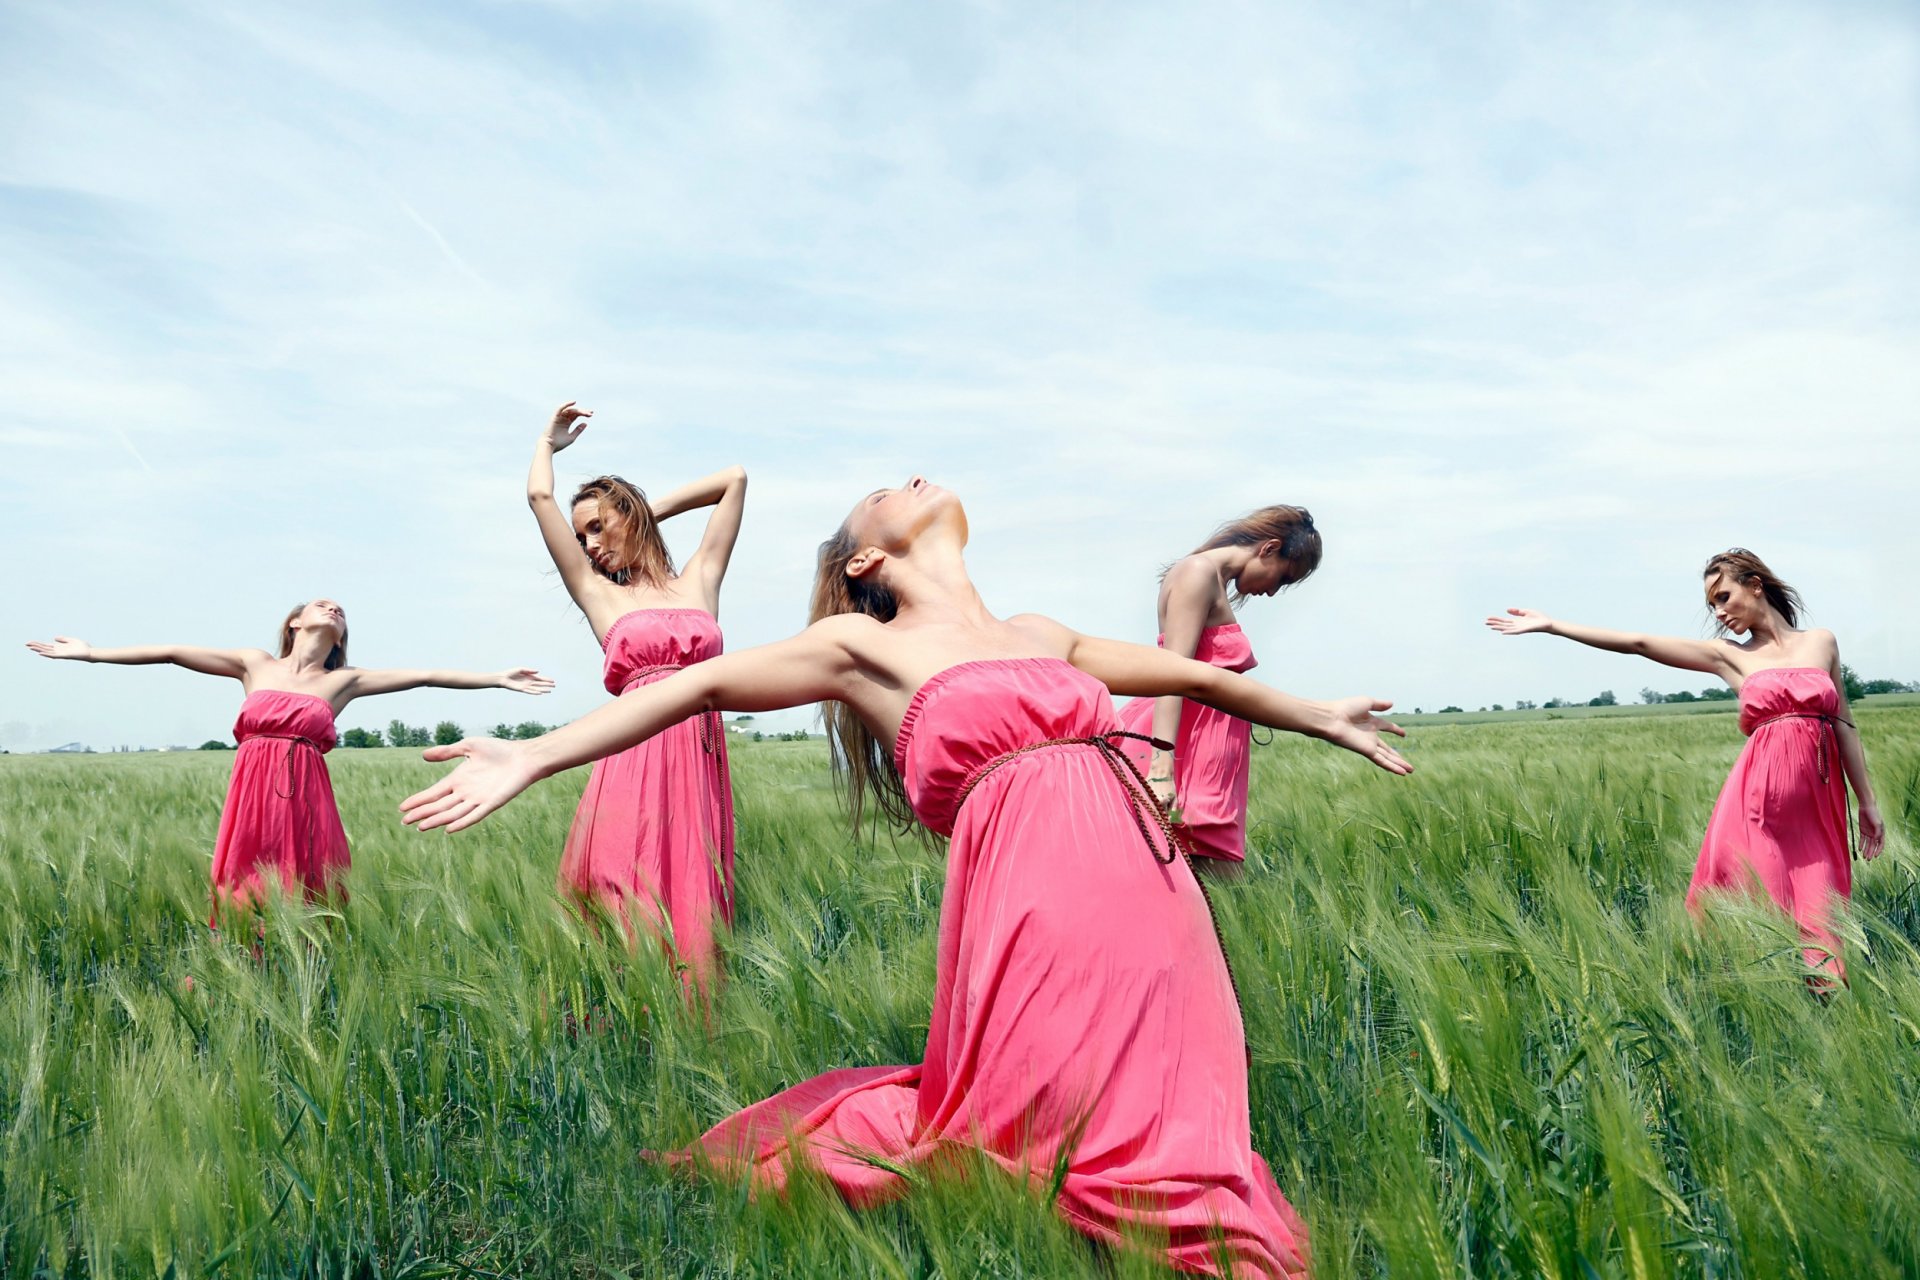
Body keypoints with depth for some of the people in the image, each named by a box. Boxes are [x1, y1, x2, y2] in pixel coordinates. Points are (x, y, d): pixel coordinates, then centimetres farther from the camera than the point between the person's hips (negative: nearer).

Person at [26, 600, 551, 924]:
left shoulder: (343, 681, 12)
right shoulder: (255, 665, 13)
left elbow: (423, 676, 8)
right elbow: (173, 653, 12)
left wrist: (499, 679, 7)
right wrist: (92, 653, 11)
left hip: (306, 799, 0)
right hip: (251, 796, 0)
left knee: (303, 903, 1)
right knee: (245, 902, 0)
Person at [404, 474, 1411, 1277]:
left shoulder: (1041, 635, 23)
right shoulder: (866, 646, 8)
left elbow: (1191, 674, 33)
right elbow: (700, 685, 3)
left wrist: (1317, 717, 44)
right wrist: (532, 759, -5)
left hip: (1157, 902, 6)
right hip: (1043, 910, -6)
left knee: (1165, 1141, 10)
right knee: (1065, 1154, 1)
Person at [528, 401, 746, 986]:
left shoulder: (699, 581, 18)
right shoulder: (598, 594, 13)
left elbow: (735, 478, 23)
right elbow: (539, 495, 12)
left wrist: (657, 509, 28)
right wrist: (547, 442, 30)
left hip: (701, 758, 2)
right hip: (637, 757, -1)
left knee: (693, 906, 2)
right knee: (632, 913, -6)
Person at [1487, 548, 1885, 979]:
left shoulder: (1821, 641, 11)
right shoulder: (1727, 655, 8)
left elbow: (1843, 724, 14)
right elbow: (1639, 643, 3)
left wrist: (1867, 802, 15)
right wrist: (1551, 626, -1)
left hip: (1818, 799, 1)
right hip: (1761, 798, -1)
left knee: (1815, 918, 2)